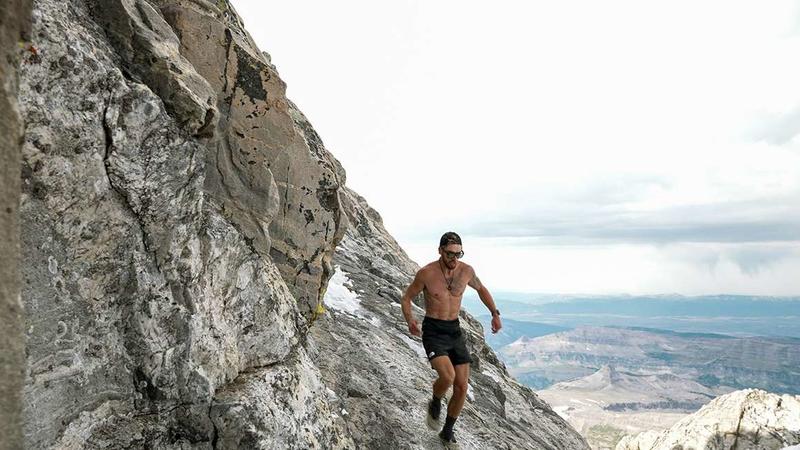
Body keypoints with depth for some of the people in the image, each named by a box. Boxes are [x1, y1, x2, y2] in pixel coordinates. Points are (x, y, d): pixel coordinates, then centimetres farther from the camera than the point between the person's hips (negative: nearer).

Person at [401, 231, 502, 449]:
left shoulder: (466, 271, -4)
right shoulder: (426, 273, -14)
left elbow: (481, 289, 17)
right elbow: (406, 298, 0)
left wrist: (495, 313, 7)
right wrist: (410, 321, -18)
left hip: (455, 331, 4)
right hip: (432, 331, -4)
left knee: (462, 387, 1)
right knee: (447, 377, -27)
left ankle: (447, 432, 25)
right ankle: (435, 404, 9)